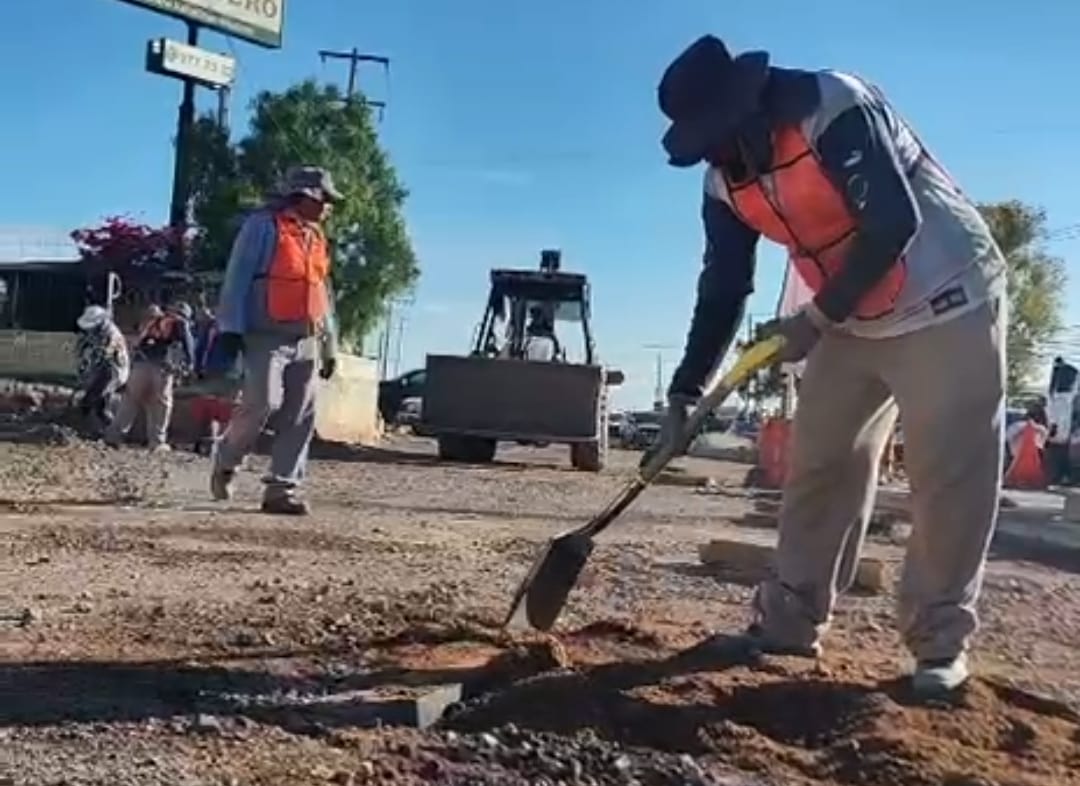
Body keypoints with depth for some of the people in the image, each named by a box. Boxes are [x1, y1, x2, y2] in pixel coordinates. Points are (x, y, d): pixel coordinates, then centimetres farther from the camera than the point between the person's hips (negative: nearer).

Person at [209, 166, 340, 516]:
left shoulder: (316, 237, 19)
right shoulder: (264, 225, -2)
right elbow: (237, 277, -7)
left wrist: (330, 346, 19)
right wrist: (230, 329, -14)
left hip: (306, 342, 7)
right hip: (267, 337, -7)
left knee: (300, 418, -1)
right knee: (263, 403, -16)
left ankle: (282, 489, 2)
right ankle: (224, 463, 9)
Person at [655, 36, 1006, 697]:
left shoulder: (836, 109, -24)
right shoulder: (726, 183, -1)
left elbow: (895, 223, -28)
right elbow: (723, 290, 3)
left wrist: (816, 318, -21)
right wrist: (685, 390, -3)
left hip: (947, 303, -7)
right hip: (853, 321, 7)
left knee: (950, 477, -4)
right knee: (819, 466, 6)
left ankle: (941, 640, 6)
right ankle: (792, 620, 15)